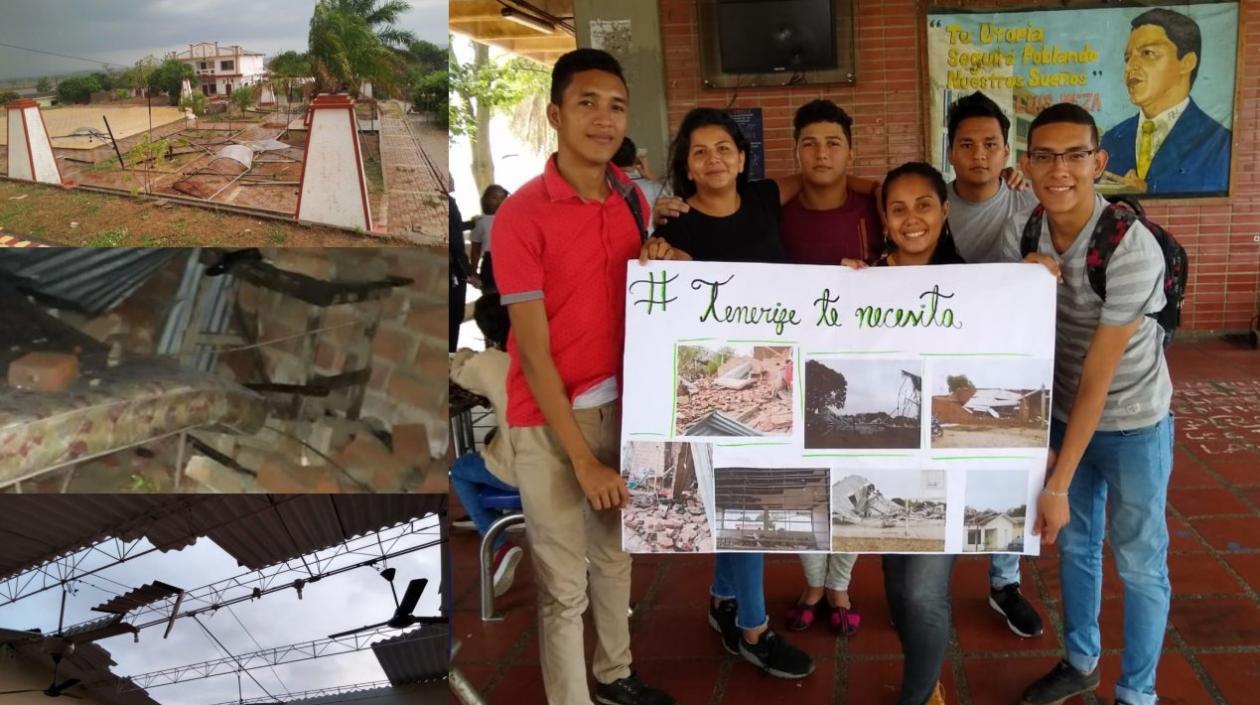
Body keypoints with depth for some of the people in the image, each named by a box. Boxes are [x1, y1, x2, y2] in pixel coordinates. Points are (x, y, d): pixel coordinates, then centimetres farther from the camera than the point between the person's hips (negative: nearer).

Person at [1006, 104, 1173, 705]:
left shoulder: (1132, 249, -27)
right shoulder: (1021, 236, -11)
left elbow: (1098, 375, -26)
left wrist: (1059, 483, -23)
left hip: (1133, 424, -5)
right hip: (1063, 414, 5)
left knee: (1139, 563, 8)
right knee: (1074, 544, 18)